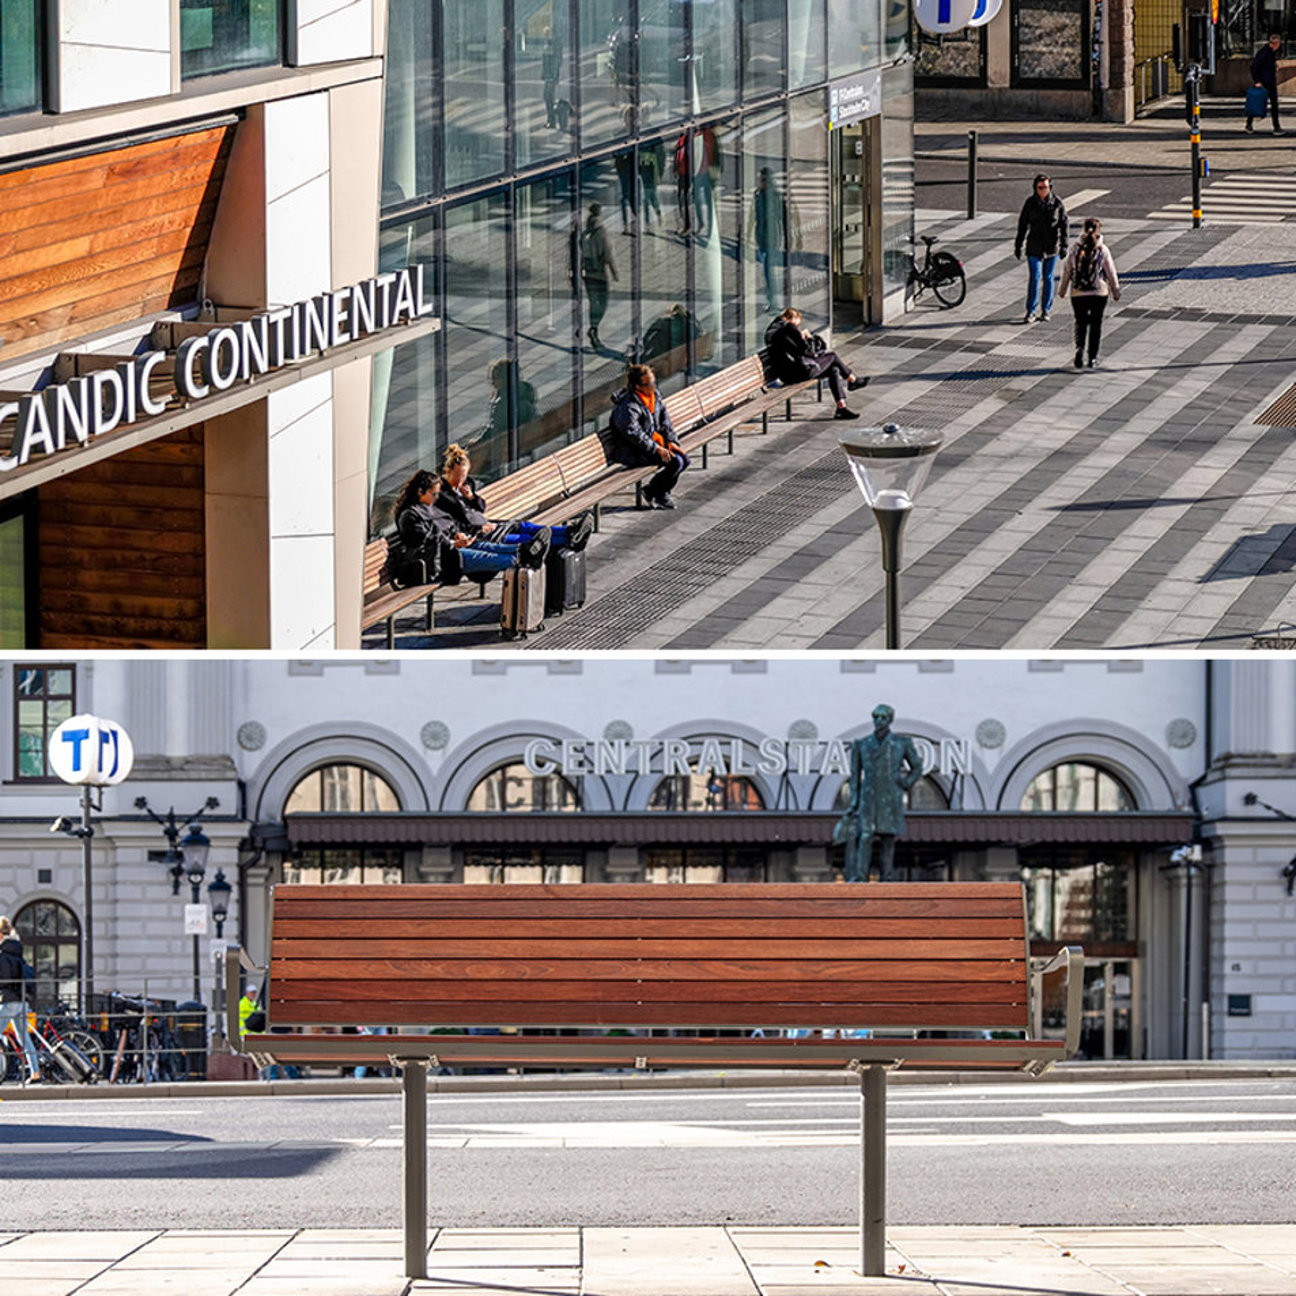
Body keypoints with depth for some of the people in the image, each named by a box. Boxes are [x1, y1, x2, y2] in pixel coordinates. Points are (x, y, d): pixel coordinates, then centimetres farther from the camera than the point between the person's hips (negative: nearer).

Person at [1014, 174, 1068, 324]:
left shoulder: (1057, 203, -3)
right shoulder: (1030, 203, -2)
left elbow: (1063, 224, 1)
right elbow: (1022, 225, 4)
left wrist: (1064, 245, -5)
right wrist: (1018, 245, 4)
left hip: (1052, 246, 0)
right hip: (1034, 246, 0)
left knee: (1048, 277, 9)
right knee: (1033, 277, -7)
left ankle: (1046, 310, 20)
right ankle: (1030, 312, -2)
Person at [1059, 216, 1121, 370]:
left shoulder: (1076, 249, -4)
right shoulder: (1103, 250, -7)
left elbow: (1067, 271, 1)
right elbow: (1111, 272, -2)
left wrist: (1062, 290, 14)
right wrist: (1116, 292, 10)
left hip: (1078, 293, 1)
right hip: (1099, 293, -1)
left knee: (1081, 323, 12)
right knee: (1096, 324, 12)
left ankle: (1079, 348, -16)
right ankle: (1093, 359, 14)